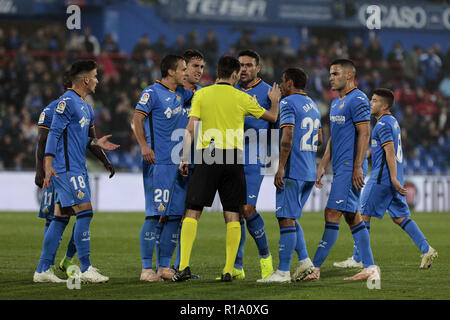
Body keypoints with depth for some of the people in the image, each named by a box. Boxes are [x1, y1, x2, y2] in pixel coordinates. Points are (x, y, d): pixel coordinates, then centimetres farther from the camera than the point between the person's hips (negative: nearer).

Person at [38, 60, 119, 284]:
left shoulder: (85, 106, 19)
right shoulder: (67, 102, -10)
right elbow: (54, 133, -14)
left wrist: (96, 143, 10)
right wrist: (48, 164, -18)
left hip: (77, 168, 10)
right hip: (67, 169, -10)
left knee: (61, 217, 8)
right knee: (85, 212, -12)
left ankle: (43, 268, 10)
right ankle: (85, 269, -10)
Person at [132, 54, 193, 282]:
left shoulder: (181, 93, 15)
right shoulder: (152, 92, -6)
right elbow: (137, 118, -12)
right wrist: (144, 145, -23)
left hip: (177, 162, 8)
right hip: (158, 162, -8)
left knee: (175, 215, 6)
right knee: (155, 214, -10)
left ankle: (164, 267, 12)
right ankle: (147, 269, -7)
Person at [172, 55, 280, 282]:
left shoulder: (201, 95, 2)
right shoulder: (242, 99, 4)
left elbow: (190, 130, -4)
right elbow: (272, 117, 17)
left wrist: (185, 158, 1)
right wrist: (275, 101, 37)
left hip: (206, 155, 0)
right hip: (233, 157, 1)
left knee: (192, 213, 1)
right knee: (232, 215, 5)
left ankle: (184, 266, -11)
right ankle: (229, 270, 1)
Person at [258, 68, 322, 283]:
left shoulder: (288, 103, -9)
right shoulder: (313, 105, 18)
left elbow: (287, 137, -19)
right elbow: (319, 141, 22)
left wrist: (281, 167, -19)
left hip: (292, 171, -9)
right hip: (309, 172, 9)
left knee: (286, 219, -6)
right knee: (291, 218, 16)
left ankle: (283, 271, -7)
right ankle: (304, 261, 6)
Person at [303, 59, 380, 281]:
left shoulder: (357, 100, -10)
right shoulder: (336, 103, 20)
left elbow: (364, 133, -16)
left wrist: (357, 167, -20)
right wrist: (322, 166, 19)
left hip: (349, 169, -10)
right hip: (340, 169, 10)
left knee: (332, 214, -10)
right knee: (352, 217, 8)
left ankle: (315, 267, -10)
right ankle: (370, 268, 9)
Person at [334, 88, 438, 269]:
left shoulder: (383, 124, -13)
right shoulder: (393, 122, 18)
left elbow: (390, 152, -20)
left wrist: (393, 179, -25)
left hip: (382, 178, -9)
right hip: (393, 178, 9)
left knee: (364, 215, -1)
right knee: (400, 217, 8)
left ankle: (358, 259, 2)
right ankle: (426, 250, -2)